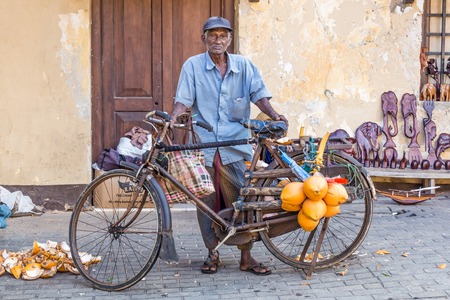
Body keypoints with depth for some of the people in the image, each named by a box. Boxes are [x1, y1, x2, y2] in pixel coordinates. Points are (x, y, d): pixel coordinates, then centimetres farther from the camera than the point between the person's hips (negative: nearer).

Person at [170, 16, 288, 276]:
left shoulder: (244, 66, 8)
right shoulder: (193, 65, 4)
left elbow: (258, 94, 3)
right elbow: (184, 99, -2)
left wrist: (274, 115, -15)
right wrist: (172, 119, -20)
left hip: (236, 145, 1)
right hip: (203, 145, 0)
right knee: (207, 202, 5)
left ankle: (246, 256, 11)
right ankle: (213, 254, 19)